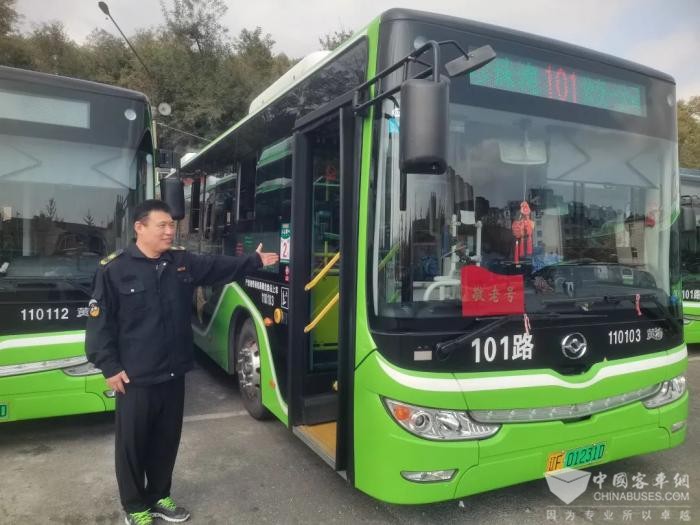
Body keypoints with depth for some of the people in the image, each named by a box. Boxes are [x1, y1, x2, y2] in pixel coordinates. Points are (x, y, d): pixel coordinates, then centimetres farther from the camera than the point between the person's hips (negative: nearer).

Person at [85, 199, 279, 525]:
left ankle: (159, 497, 37)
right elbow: (100, 322, -8)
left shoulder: (183, 262, 4)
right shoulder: (114, 269, -11)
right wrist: (110, 367, -10)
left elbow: (221, 267, 15)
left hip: (173, 374, 5)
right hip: (135, 378, -5)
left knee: (167, 440, 17)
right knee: (132, 444, 9)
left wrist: (255, 261, 9)